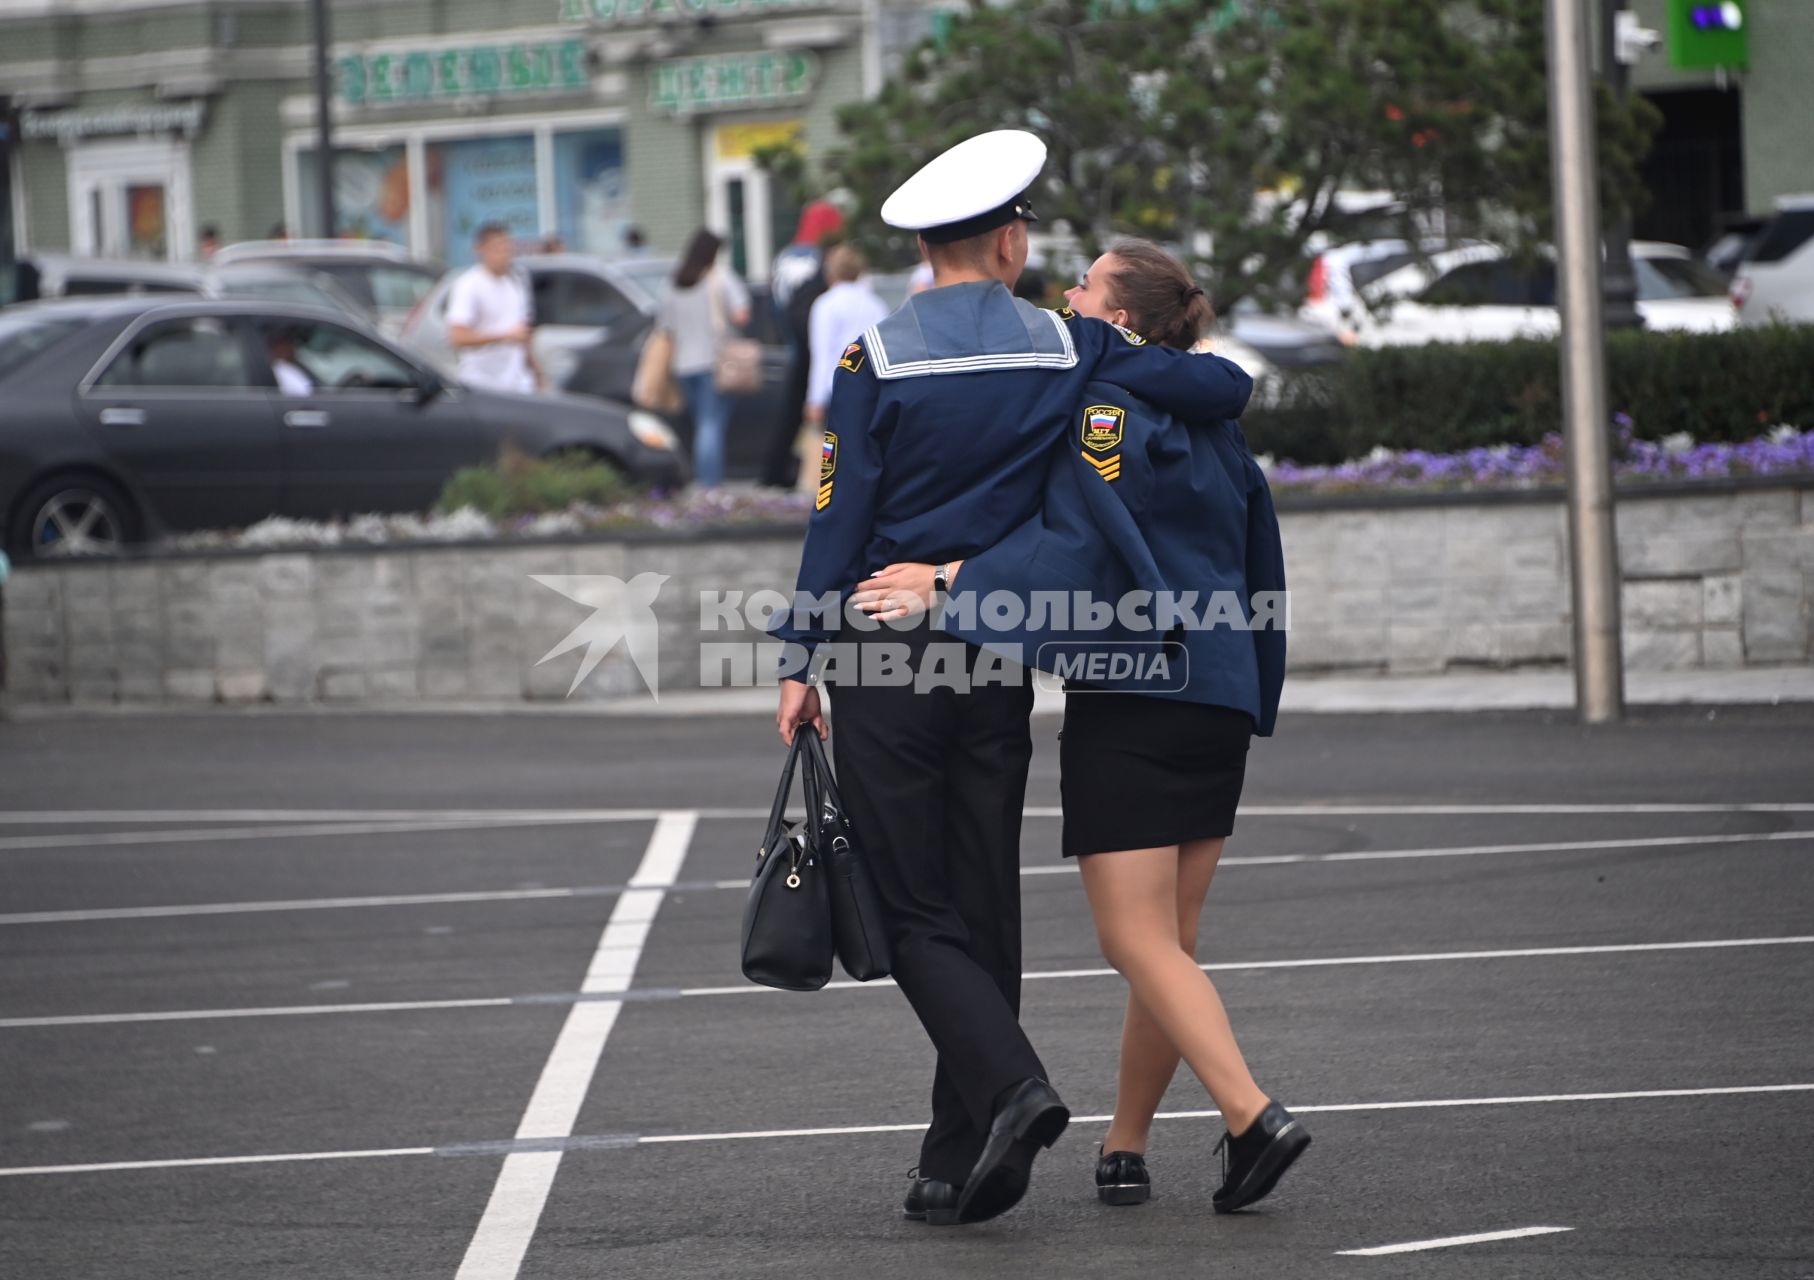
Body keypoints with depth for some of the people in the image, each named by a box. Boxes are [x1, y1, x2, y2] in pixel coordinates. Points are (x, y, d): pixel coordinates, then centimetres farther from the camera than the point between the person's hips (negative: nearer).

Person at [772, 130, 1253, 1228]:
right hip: (998, 666, 3)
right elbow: (1225, 389, -2)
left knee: (913, 910, 2)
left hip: (885, 656, -3)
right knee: (985, 903, 9)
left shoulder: (877, 358, -7)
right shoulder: (1066, 350, 0)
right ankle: (960, 1167, 10)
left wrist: (802, 664, -2)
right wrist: (1232, 385, 22)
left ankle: (1011, 1084, -20)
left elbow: (839, 520, -8)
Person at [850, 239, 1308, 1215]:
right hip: (1219, 697, 8)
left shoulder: (1103, 409, -8)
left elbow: (1078, 542, -22)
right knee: (1170, 943, 11)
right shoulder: (1217, 426, 15)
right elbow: (1260, 572, 19)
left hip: (1128, 697, -8)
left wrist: (949, 581, -27)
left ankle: (1253, 1116, -20)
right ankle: (1124, 1145, 17)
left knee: (1139, 942, -8)